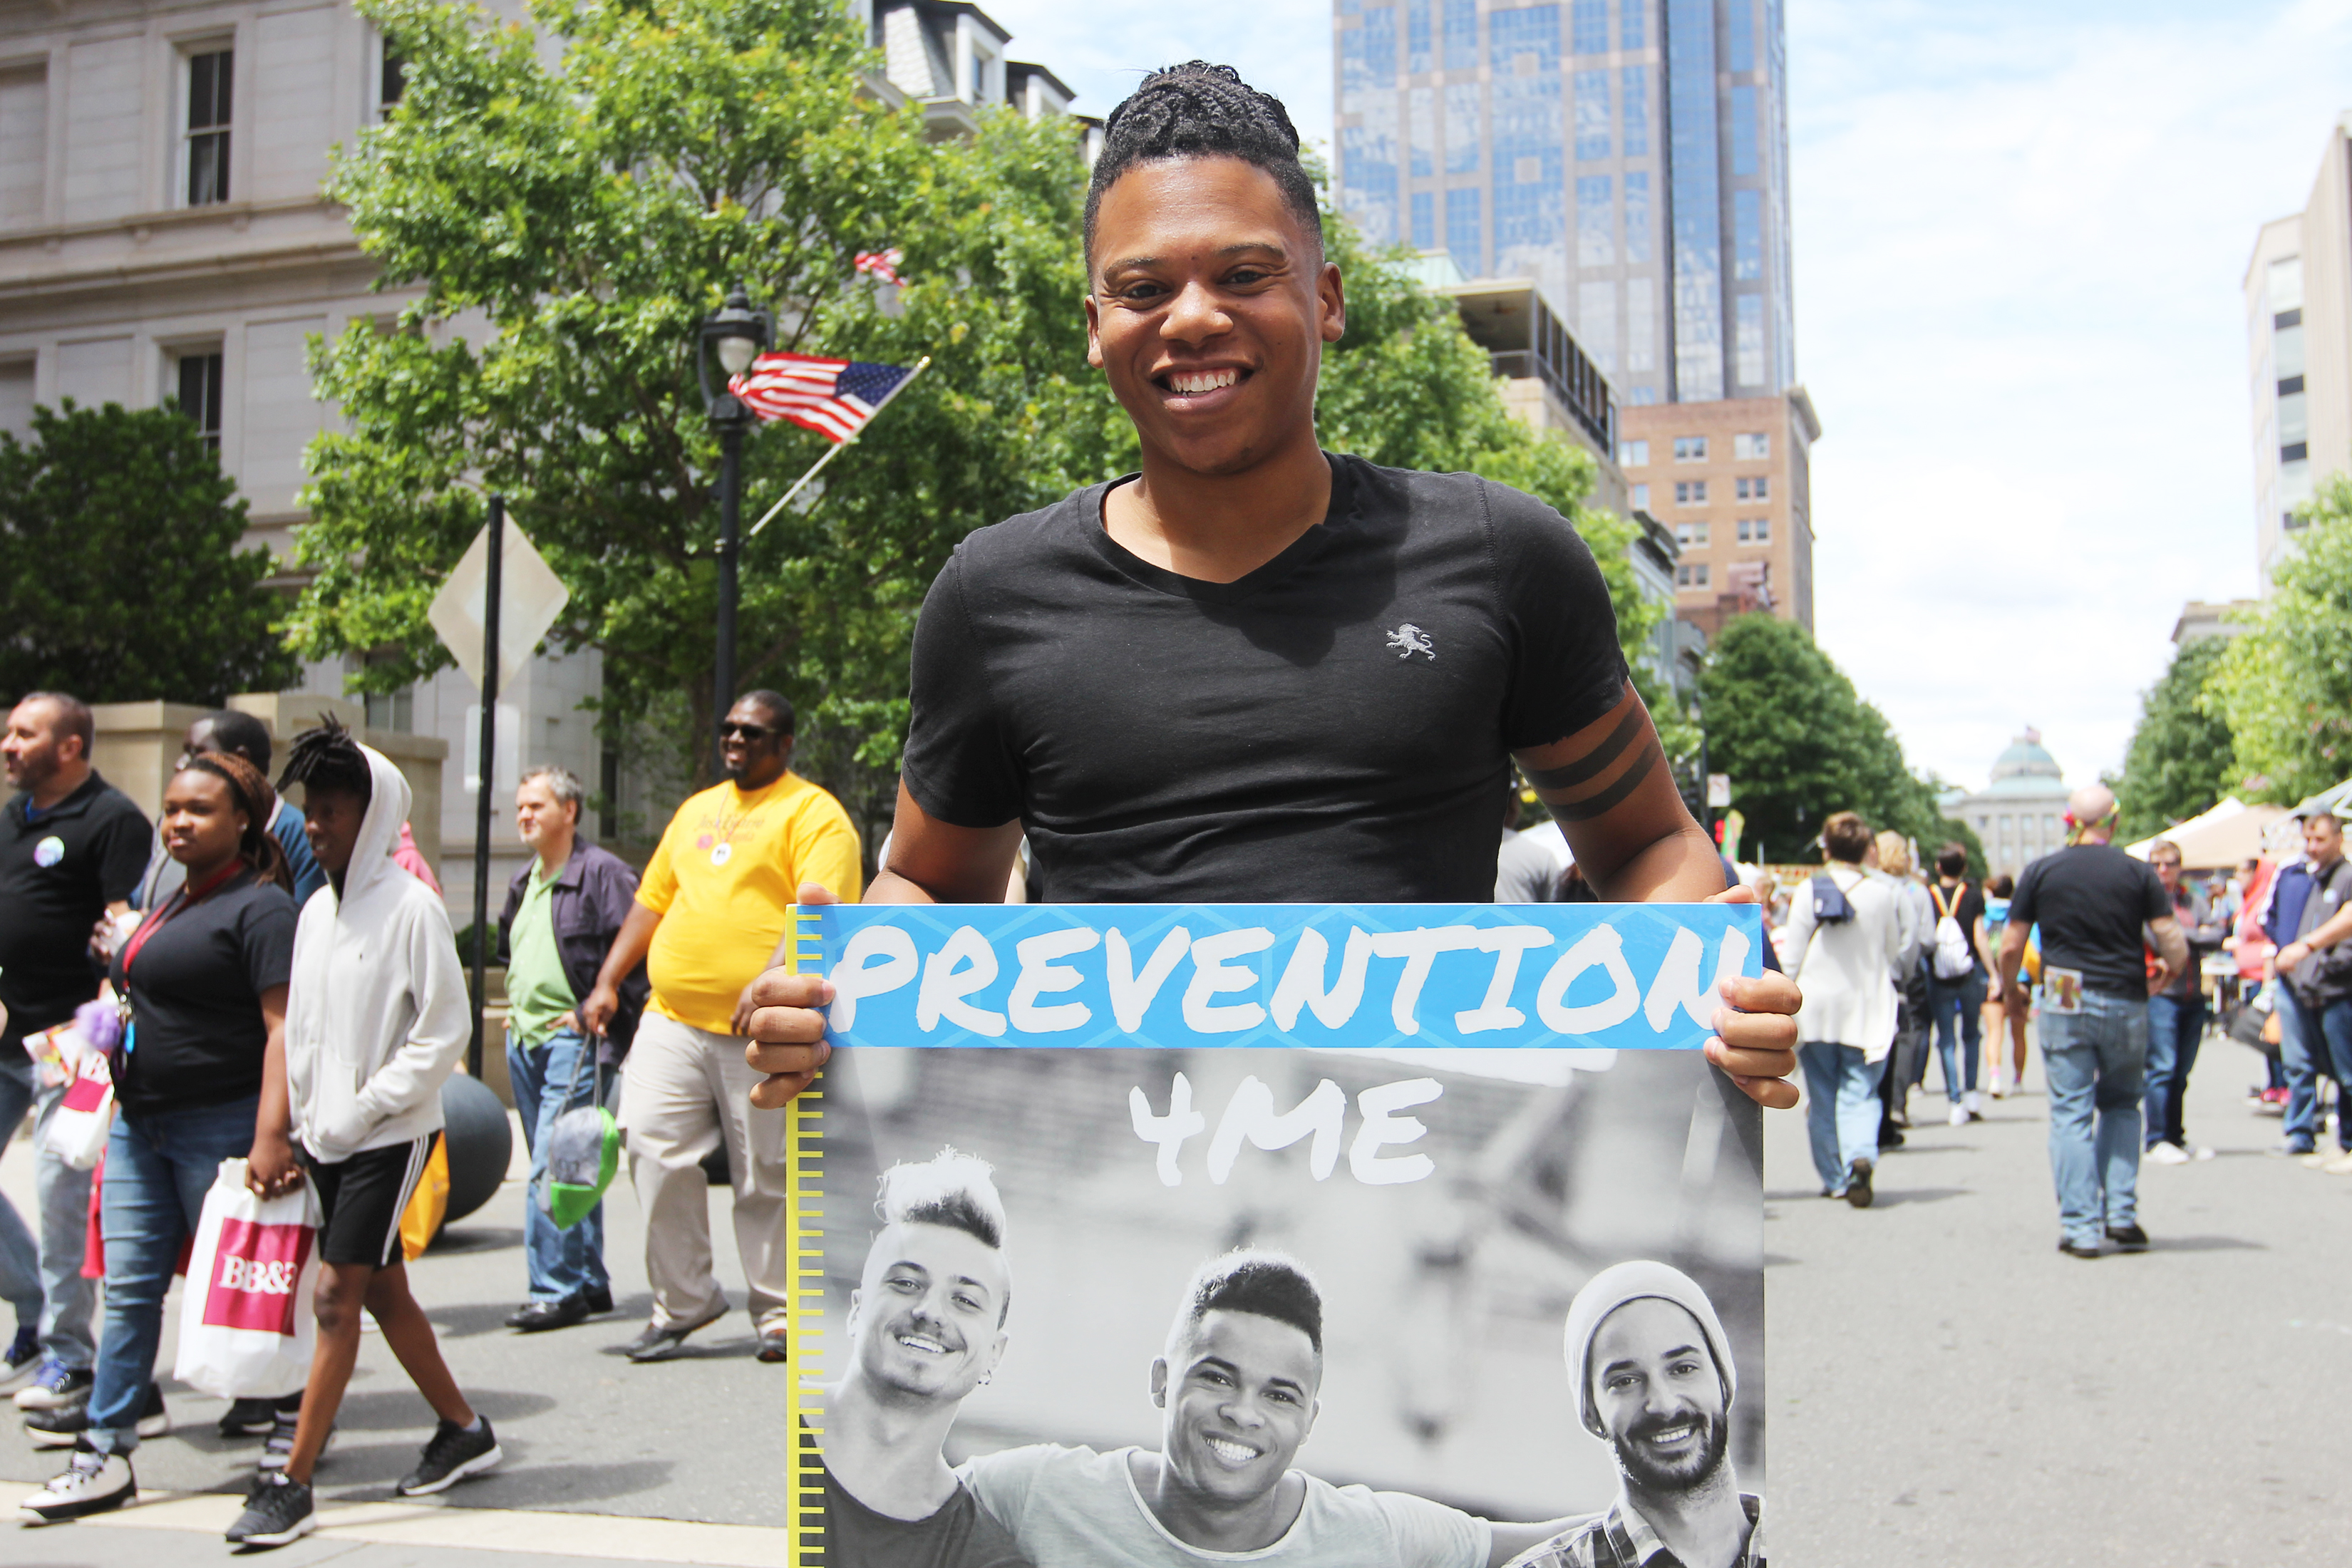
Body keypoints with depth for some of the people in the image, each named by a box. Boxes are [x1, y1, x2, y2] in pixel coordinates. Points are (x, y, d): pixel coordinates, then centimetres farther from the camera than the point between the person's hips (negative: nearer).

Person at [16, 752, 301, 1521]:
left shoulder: (260, 907, -12)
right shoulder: (171, 905, 16)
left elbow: (284, 1026, -20)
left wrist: (271, 1134, -28)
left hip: (222, 1126, -8)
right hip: (140, 1123, 8)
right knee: (129, 1284, 6)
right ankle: (107, 1447, 12)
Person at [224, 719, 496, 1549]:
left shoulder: (411, 906, -13)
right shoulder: (317, 910, 9)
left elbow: (444, 1028, -14)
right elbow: (301, 1027, 16)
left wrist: (361, 1109, -14)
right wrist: (306, 1121, 8)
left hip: (390, 1137, -7)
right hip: (329, 1137, 7)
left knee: (336, 1296, -7)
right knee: (383, 1293, 13)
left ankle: (290, 1486, -1)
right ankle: (465, 1431, 27)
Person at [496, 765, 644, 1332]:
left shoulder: (601, 872, -9)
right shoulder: (524, 883, 18)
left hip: (575, 1037, -9)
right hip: (525, 1039, 9)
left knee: (554, 1168, -13)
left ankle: (557, 1289, -9)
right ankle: (589, 1282, 20)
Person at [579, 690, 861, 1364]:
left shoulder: (812, 813, -2)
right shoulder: (697, 810, 20)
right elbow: (653, 900, 23)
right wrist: (607, 984, 14)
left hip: (761, 1030, -5)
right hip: (671, 1019, 6)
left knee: (767, 1176, 1)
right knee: (654, 1149, -3)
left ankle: (779, 1313, 16)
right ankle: (682, 1301, 12)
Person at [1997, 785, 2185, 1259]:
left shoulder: (2041, 872, 0)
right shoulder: (2137, 873, 0)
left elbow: (2011, 947, 1)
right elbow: (2176, 947, -3)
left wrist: (2010, 989, 19)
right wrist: (2167, 972, 19)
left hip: (2065, 1004, -1)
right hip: (2125, 1004, 1)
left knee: (2071, 1113, 3)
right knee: (2122, 1105, 19)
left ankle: (2080, 1227, 0)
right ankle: (2121, 1213, 11)